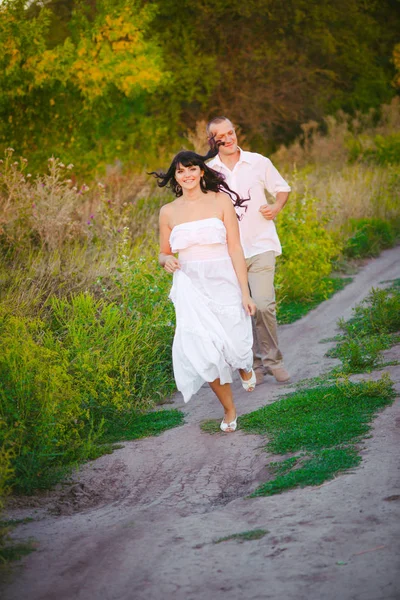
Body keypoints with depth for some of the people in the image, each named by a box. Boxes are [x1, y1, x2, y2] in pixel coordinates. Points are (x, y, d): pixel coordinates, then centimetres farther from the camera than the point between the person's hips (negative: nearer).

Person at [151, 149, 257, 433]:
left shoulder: (221, 201, -1)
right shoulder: (169, 212, 6)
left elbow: (235, 249, -2)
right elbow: (164, 253, 17)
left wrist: (245, 293, -6)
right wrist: (167, 260, -9)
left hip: (223, 282, -1)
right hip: (191, 287, 1)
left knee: (235, 344, -3)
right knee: (204, 350, -8)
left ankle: (245, 367, 39)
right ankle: (229, 409, 16)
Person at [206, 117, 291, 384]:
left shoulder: (259, 162, 4)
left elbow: (282, 188, 15)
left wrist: (276, 208, -5)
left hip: (260, 245, -2)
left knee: (264, 305, -14)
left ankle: (273, 360, 4)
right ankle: (254, 363, 16)